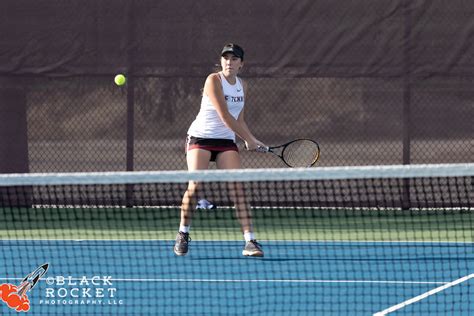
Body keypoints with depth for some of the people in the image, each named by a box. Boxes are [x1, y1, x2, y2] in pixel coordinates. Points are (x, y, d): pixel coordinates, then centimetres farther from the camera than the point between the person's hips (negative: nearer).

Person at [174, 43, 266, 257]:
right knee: (195, 186, -15)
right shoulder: (214, 80, -13)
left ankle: (250, 241, -17)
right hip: (200, 137, -5)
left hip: (226, 141, 5)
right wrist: (249, 139, -12)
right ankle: (183, 234, 6)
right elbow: (225, 117, -17)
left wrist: (251, 140, 3)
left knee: (237, 188, -10)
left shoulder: (242, 86, 9)